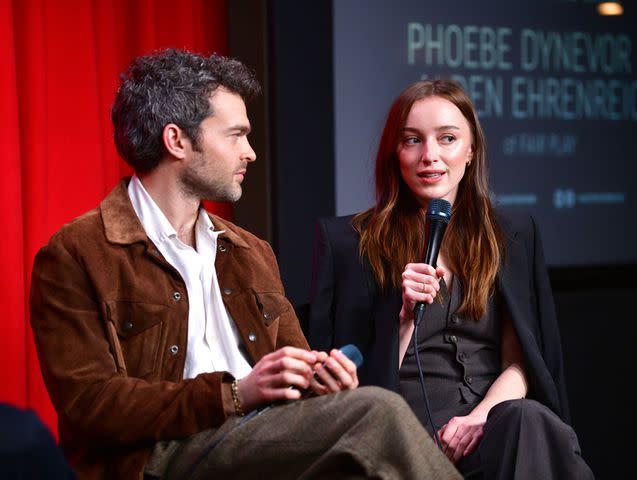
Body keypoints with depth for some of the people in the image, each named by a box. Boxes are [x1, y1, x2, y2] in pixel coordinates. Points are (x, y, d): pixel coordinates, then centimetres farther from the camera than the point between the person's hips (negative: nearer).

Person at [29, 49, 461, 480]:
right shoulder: (73, 258, 1)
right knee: (377, 412, -29)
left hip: (269, 439, 6)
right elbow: (86, 404, -8)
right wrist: (233, 395, -16)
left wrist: (319, 380, 0)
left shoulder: (253, 253, 24)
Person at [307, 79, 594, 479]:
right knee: (524, 422, -34)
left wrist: (481, 416, -11)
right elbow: (369, 380, 4)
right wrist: (404, 314, -13)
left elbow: (519, 364, 9)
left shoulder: (514, 236, 17)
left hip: (495, 422, 3)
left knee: (525, 420, -35)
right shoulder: (347, 240, 8)